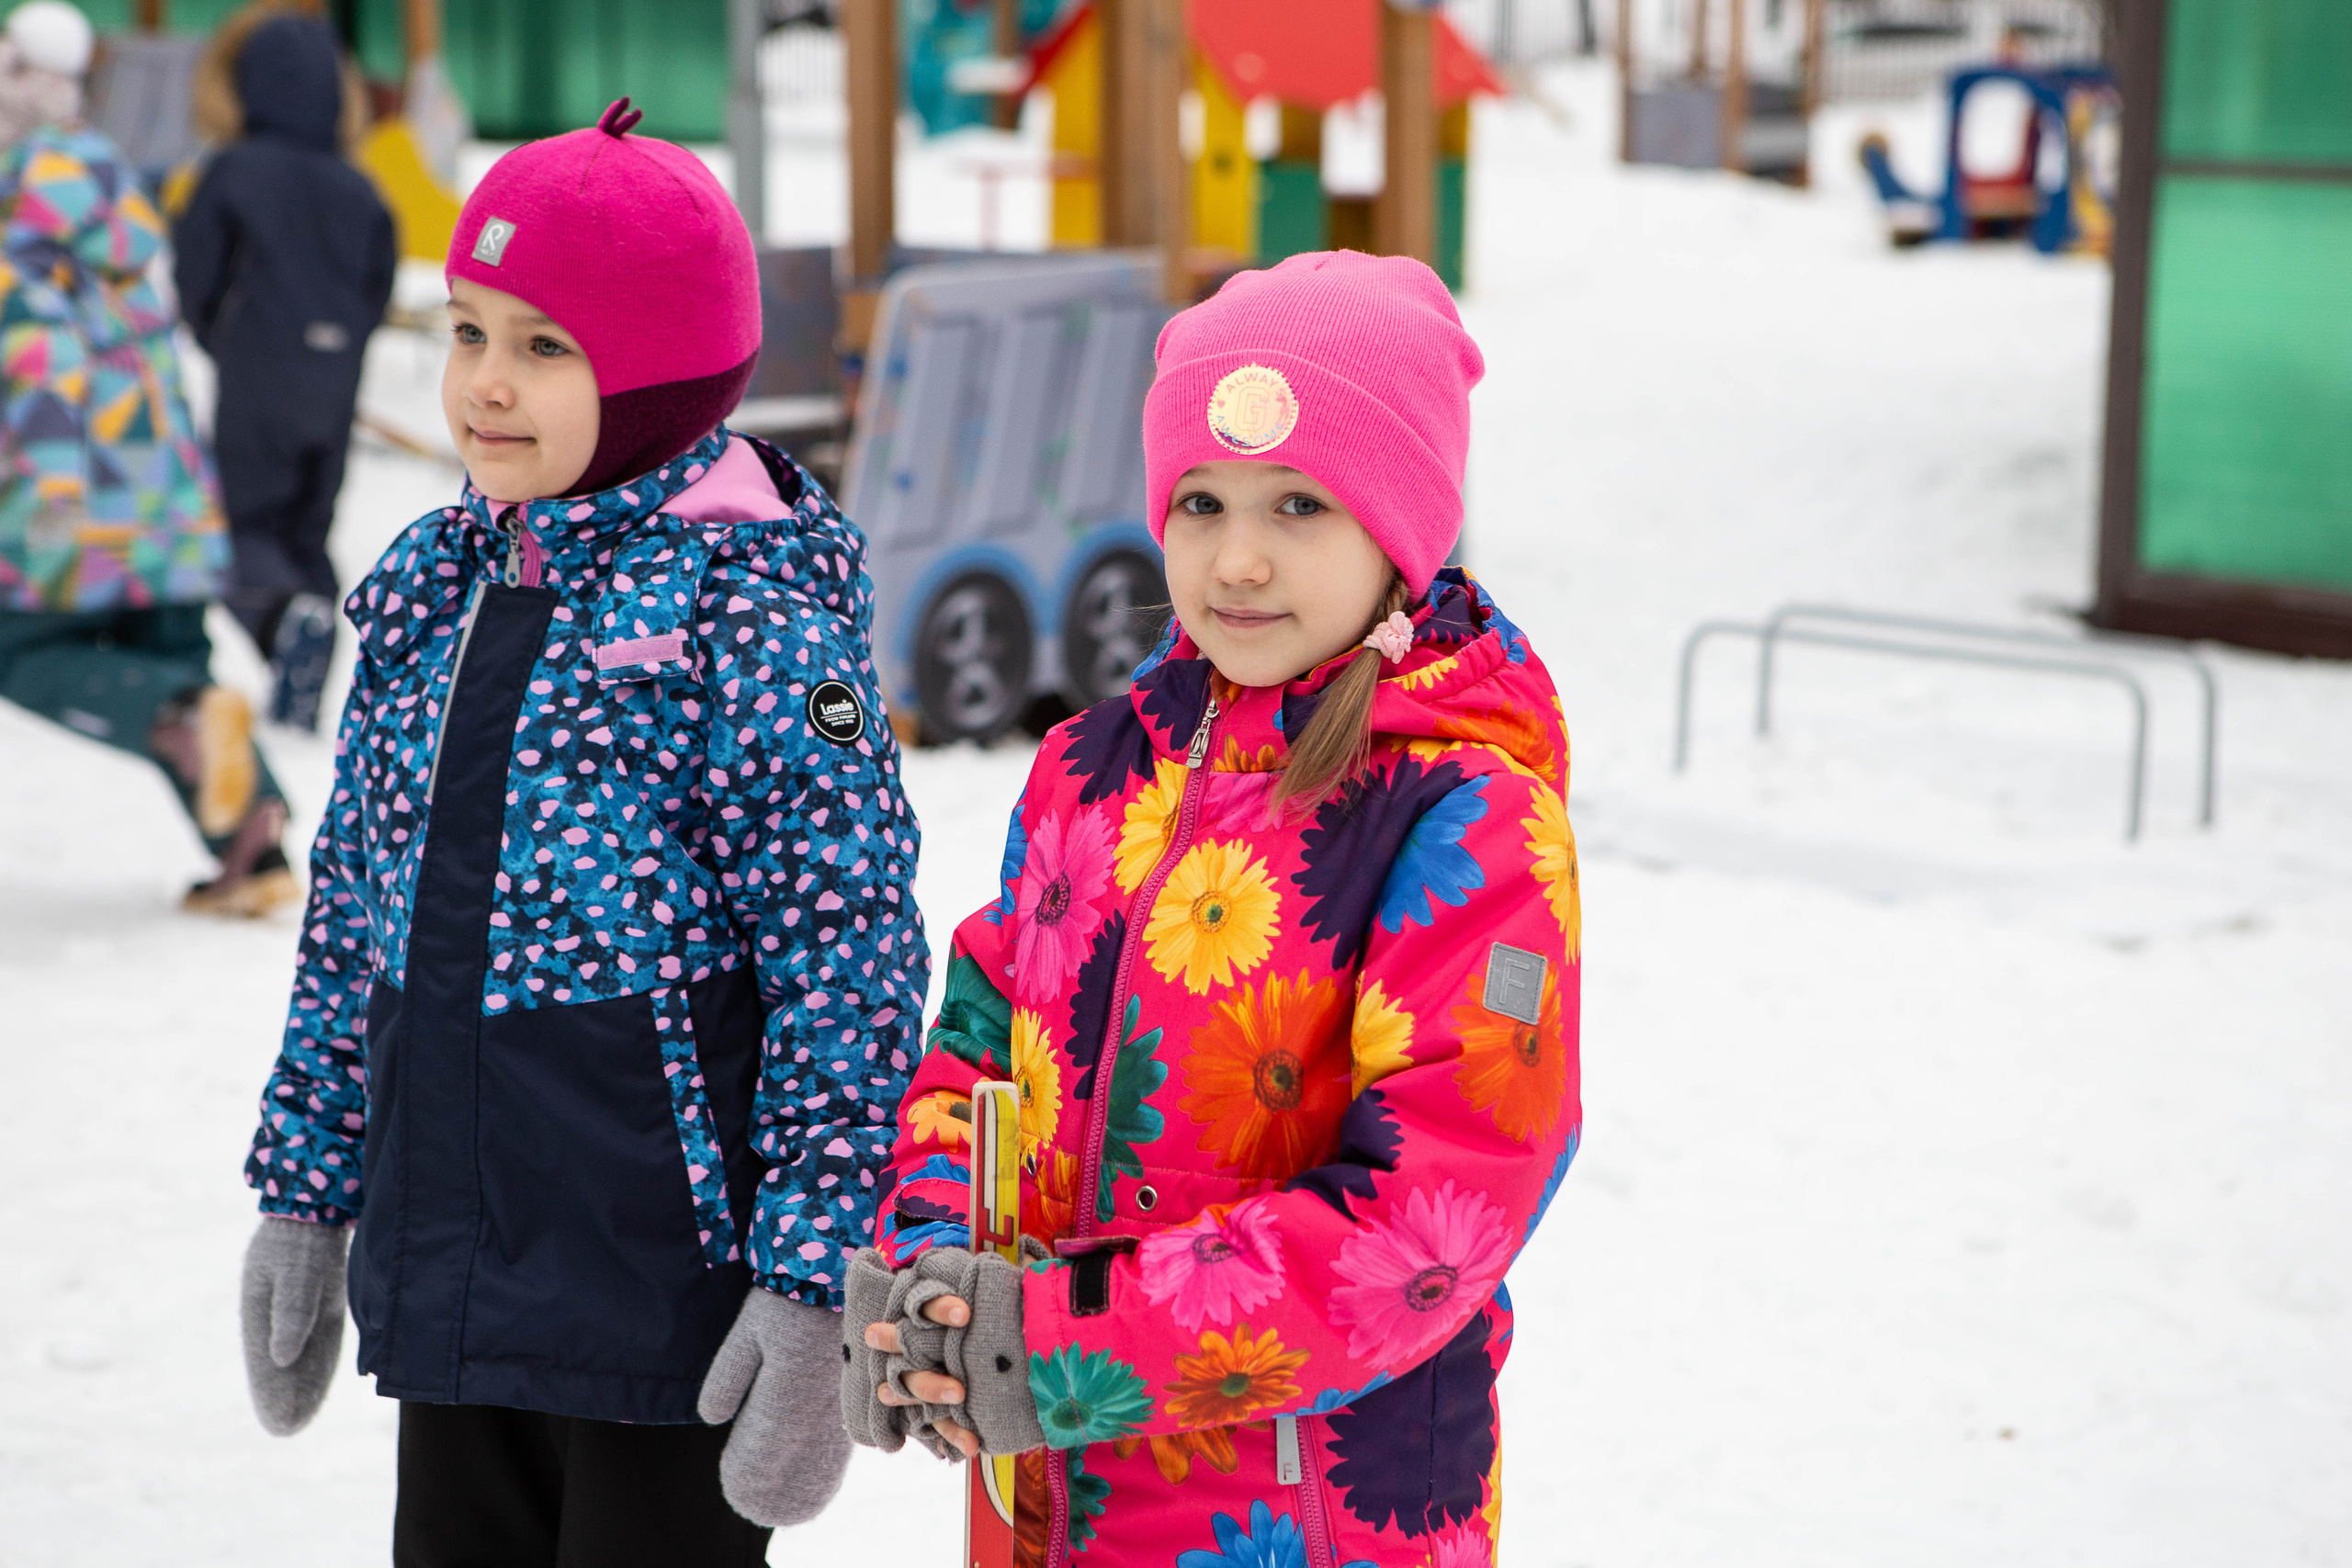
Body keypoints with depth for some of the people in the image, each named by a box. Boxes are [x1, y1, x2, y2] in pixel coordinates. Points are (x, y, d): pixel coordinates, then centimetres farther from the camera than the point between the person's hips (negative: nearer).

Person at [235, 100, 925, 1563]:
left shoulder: (750, 606, -13)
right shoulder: (433, 583, 8)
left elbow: (847, 958, -15)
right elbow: (356, 913, 15)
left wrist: (812, 1286, -18)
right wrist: (304, 1193, 15)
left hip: (665, 1283, -7)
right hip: (443, 1273, 7)